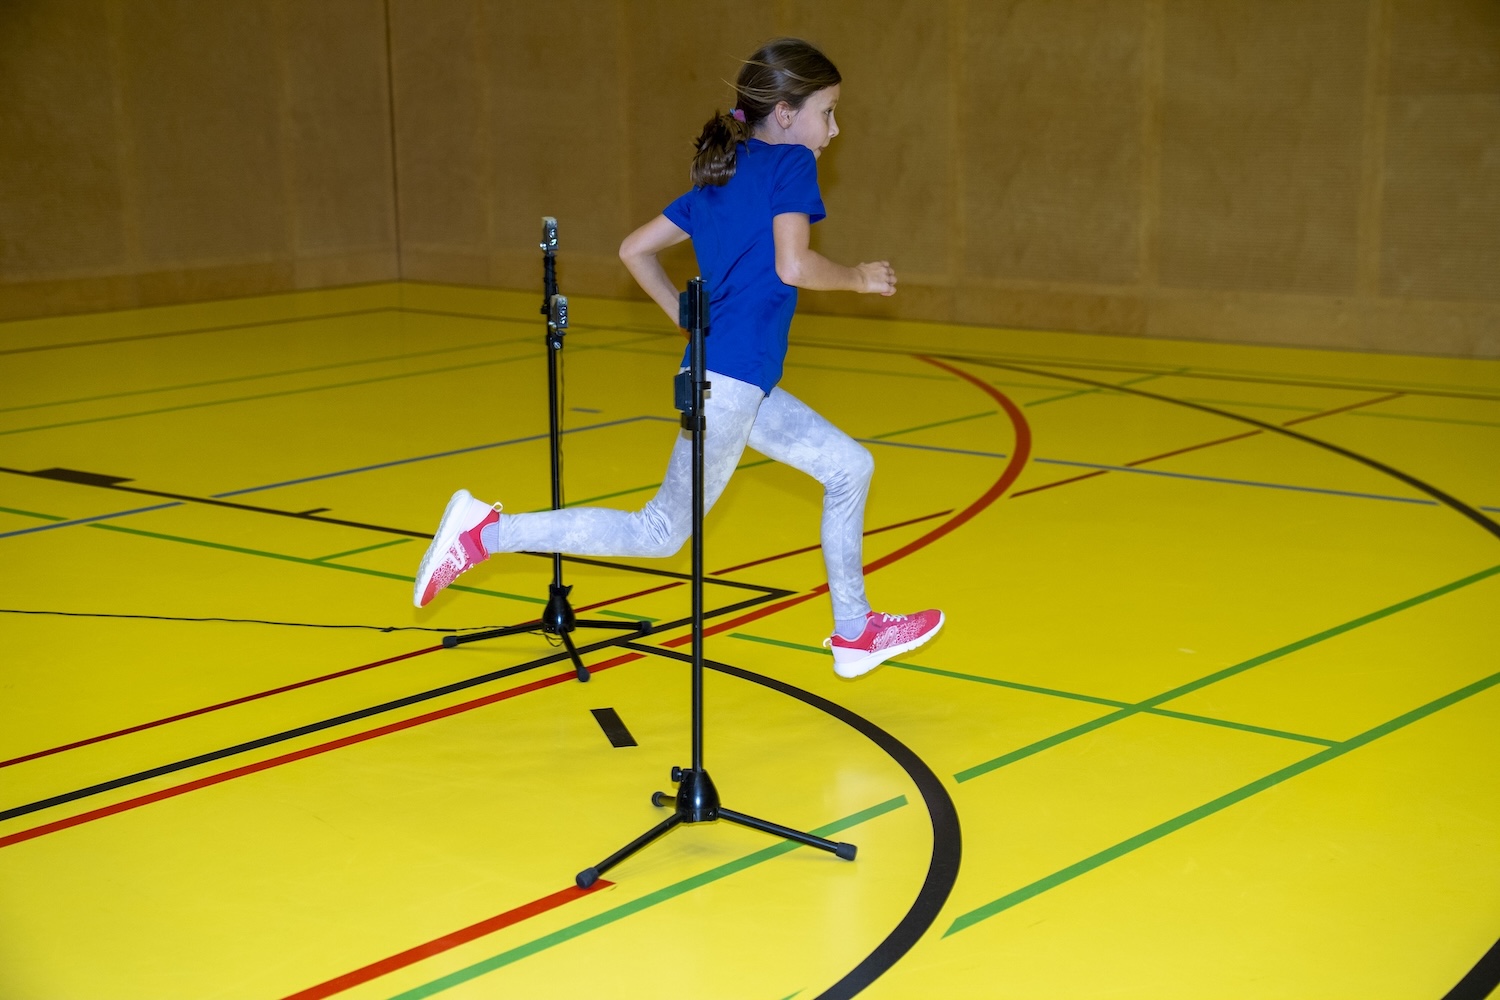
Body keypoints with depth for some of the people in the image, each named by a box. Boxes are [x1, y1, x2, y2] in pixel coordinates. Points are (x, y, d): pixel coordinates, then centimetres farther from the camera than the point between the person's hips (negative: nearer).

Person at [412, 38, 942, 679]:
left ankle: (854, 634, 25)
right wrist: (858, 278, -3)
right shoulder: (789, 162, -7)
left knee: (848, 465, 17)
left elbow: (635, 249, 17)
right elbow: (794, 265, -21)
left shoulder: (719, 179, 17)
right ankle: (487, 533, -1)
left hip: (739, 383, 10)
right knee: (662, 533, -1)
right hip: (728, 382, -10)